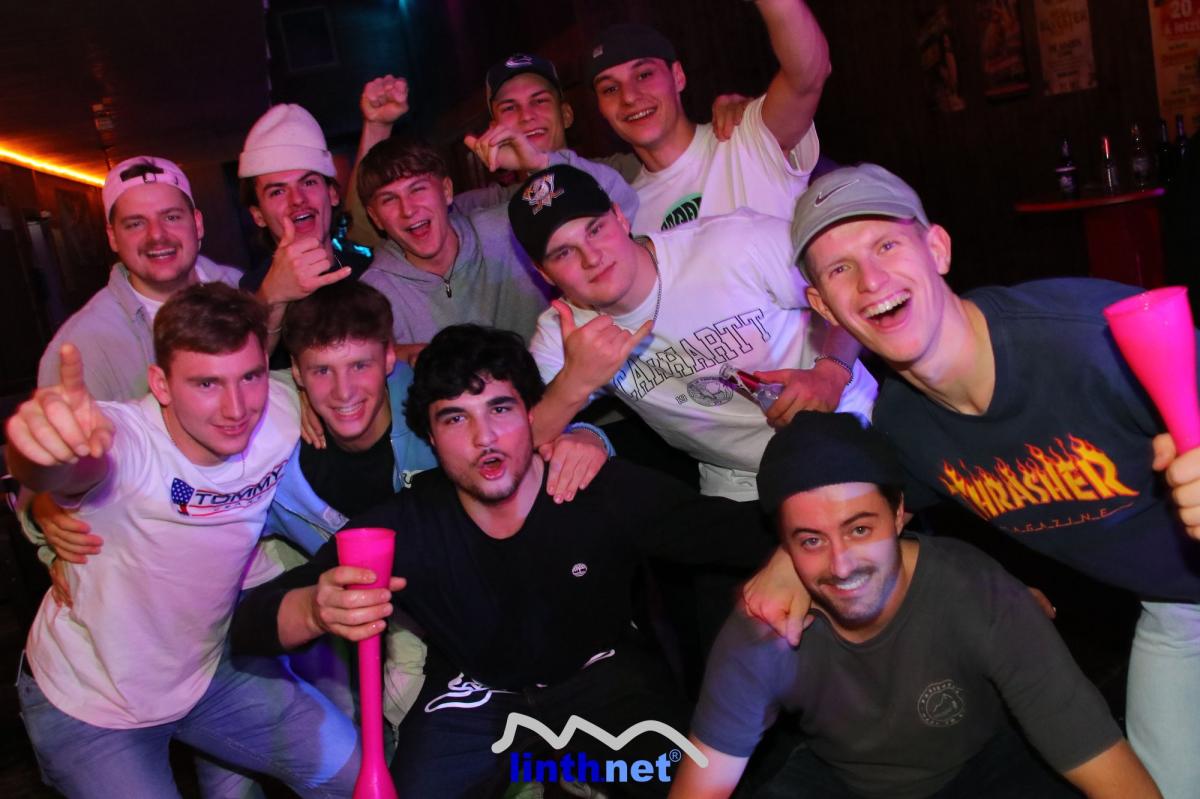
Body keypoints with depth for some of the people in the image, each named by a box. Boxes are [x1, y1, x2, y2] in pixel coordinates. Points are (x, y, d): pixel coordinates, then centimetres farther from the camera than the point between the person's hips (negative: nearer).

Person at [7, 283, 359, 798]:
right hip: (90, 705, -4)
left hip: (212, 671, 4)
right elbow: (63, 471, -56)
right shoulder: (117, 439, -33)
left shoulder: (282, 416, -20)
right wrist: (43, 444, -78)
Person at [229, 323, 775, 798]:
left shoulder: (608, 493, -25)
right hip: (471, 695, 1)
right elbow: (249, 620, -23)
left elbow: (745, 530, -22)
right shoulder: (401, 529, -23)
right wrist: (317, 609, -48)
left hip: (598, 671, 0)